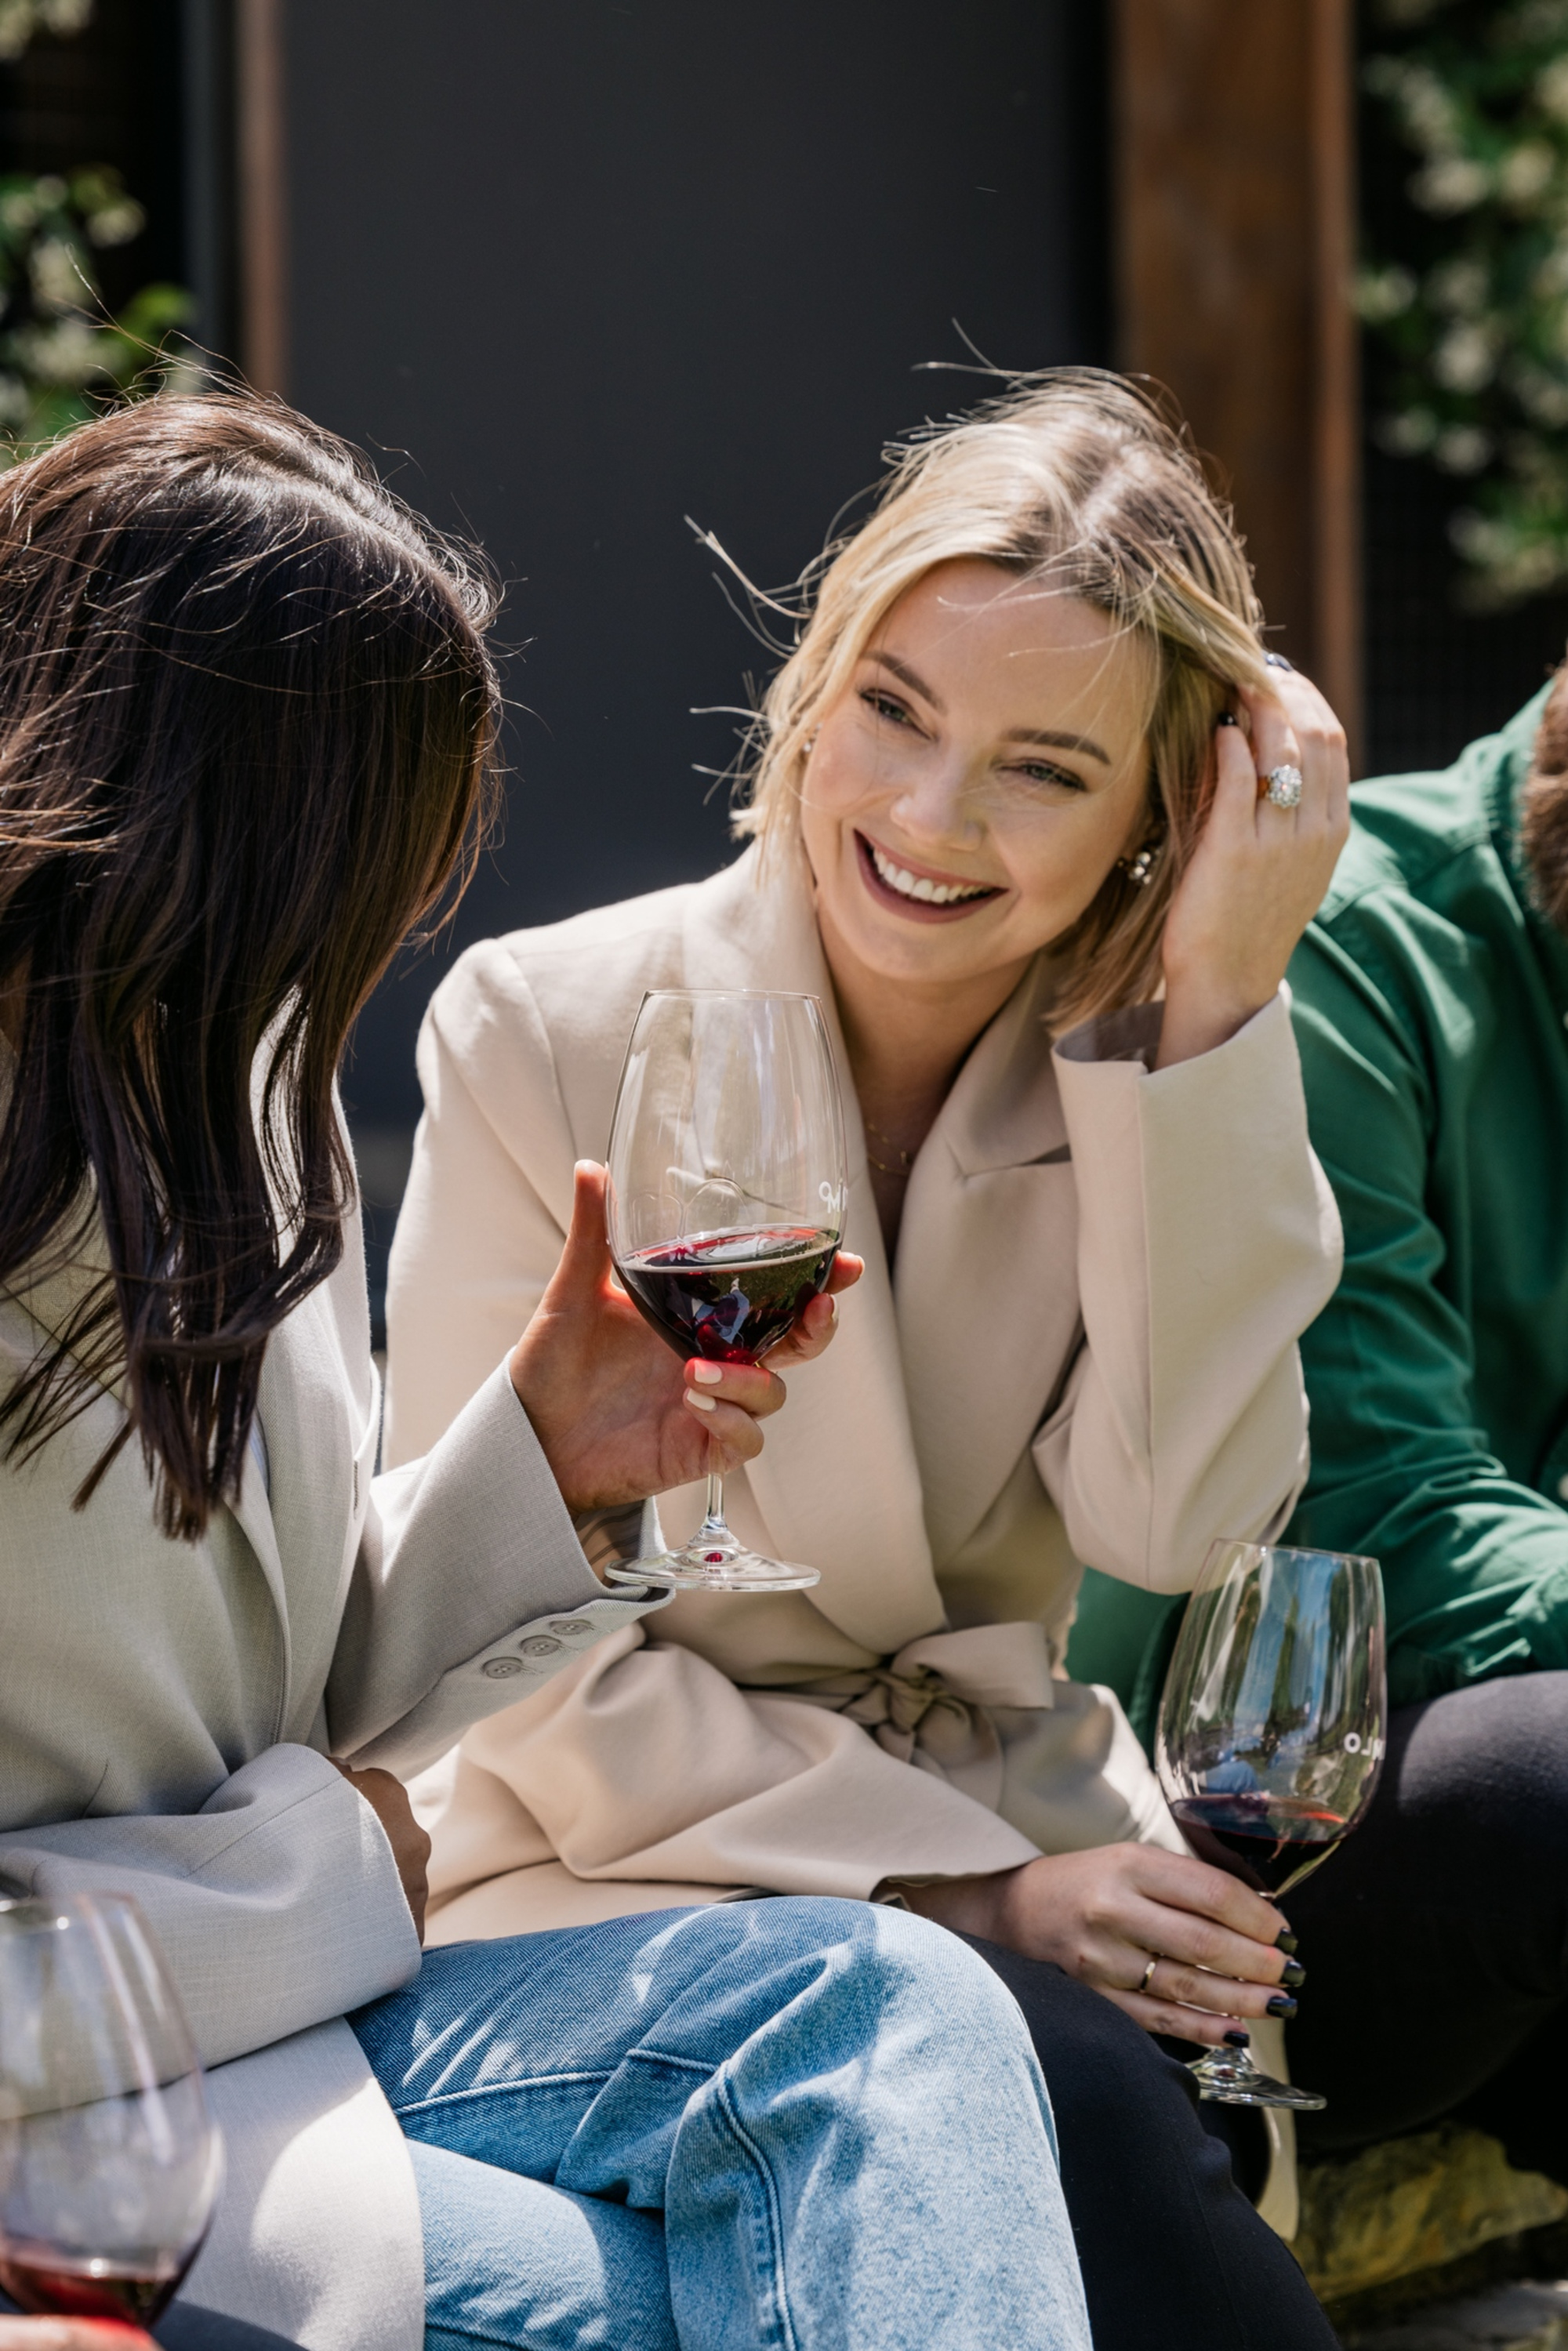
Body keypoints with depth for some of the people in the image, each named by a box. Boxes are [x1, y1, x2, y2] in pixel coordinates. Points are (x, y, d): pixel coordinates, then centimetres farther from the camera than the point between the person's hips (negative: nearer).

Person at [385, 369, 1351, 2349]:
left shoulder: (1141, 1065, 3)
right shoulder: (543, 1039, -7)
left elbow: (1178, 1520, -13)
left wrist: (1213, 1016, -17)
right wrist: (968, 1889, -18)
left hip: (1011, 1810, 4)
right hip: (620, 1858, -4)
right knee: (1052, 2082, -34)